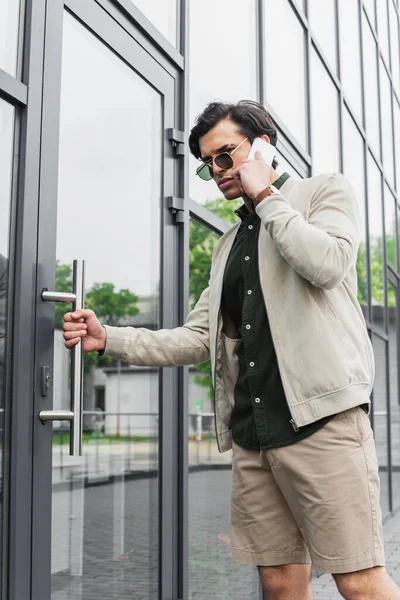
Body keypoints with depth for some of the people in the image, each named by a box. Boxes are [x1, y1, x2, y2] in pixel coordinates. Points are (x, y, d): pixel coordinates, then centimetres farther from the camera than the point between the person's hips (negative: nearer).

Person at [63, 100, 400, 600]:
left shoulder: (326, 191, 9)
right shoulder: (230, 243, 25)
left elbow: (327, 263, -14)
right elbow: (197, 338, 18)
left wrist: (265, 197, -3)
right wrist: (108, 339, 8)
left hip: (320, 413, -5)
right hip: (251, 432, 6)